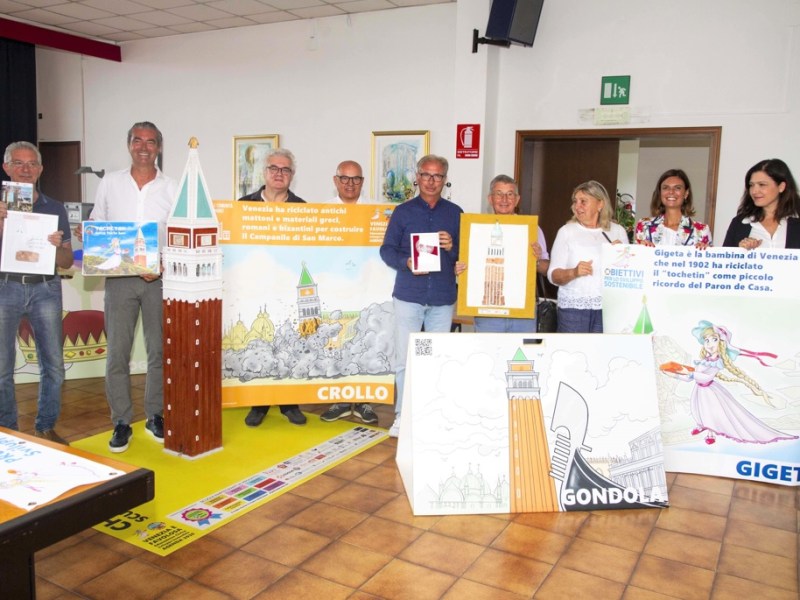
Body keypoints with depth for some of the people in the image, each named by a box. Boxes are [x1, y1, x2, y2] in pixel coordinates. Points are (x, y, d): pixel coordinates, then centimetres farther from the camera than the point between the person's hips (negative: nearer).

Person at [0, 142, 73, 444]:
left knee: (53, 365, 2)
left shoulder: (55, 209, 11)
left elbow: (67, 263, 10)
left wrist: (57, 246, -11)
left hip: (45, 288, 1)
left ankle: (46, 427, 16)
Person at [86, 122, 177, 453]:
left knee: (160, 351, 6)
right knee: (117, 352, 0)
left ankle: (156, 415, 20)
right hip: (119, 277, 1)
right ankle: (121, 422, 11)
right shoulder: (110, 182, 8)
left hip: (159, 279, 0)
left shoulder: (172, 187, 3)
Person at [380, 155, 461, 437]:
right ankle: (402, 415, 11)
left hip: (443, 298, 1)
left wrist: (452, 247, -12)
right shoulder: (403, 212, 6)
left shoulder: (455, 213, 10)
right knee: (404, 358, 0)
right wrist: (406, 263, -17)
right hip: (409, 295, -1)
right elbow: (387, 249, 2)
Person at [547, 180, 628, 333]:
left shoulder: (618, 231, 11)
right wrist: (573, 273, -19)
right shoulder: (567, 231, 5)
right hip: (573, 307, -1)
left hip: (609, 308, 1)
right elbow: (553, 275, 0)